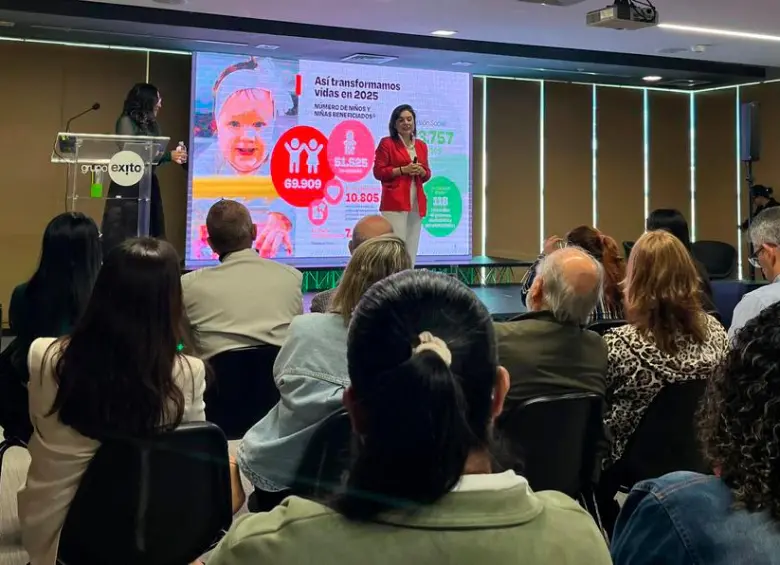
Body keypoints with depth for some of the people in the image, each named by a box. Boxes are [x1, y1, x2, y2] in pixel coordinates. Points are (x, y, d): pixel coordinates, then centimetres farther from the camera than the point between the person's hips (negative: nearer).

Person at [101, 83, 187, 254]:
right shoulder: (126, 122, -6)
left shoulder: (152, 125, 13)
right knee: (123, 236, -5)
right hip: (128, 187, -7)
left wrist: (173, 156, -5)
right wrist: (168, 156, -14)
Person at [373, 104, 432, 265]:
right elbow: (378, 172, -5)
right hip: (395, 202, -6)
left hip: (417, 203, 6)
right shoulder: (387, 143, 0)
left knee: (412, 247, 5)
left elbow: (427, 175, 20)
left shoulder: (421, 145, 17)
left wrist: (421, 171, -3)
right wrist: (403, 170, -13)